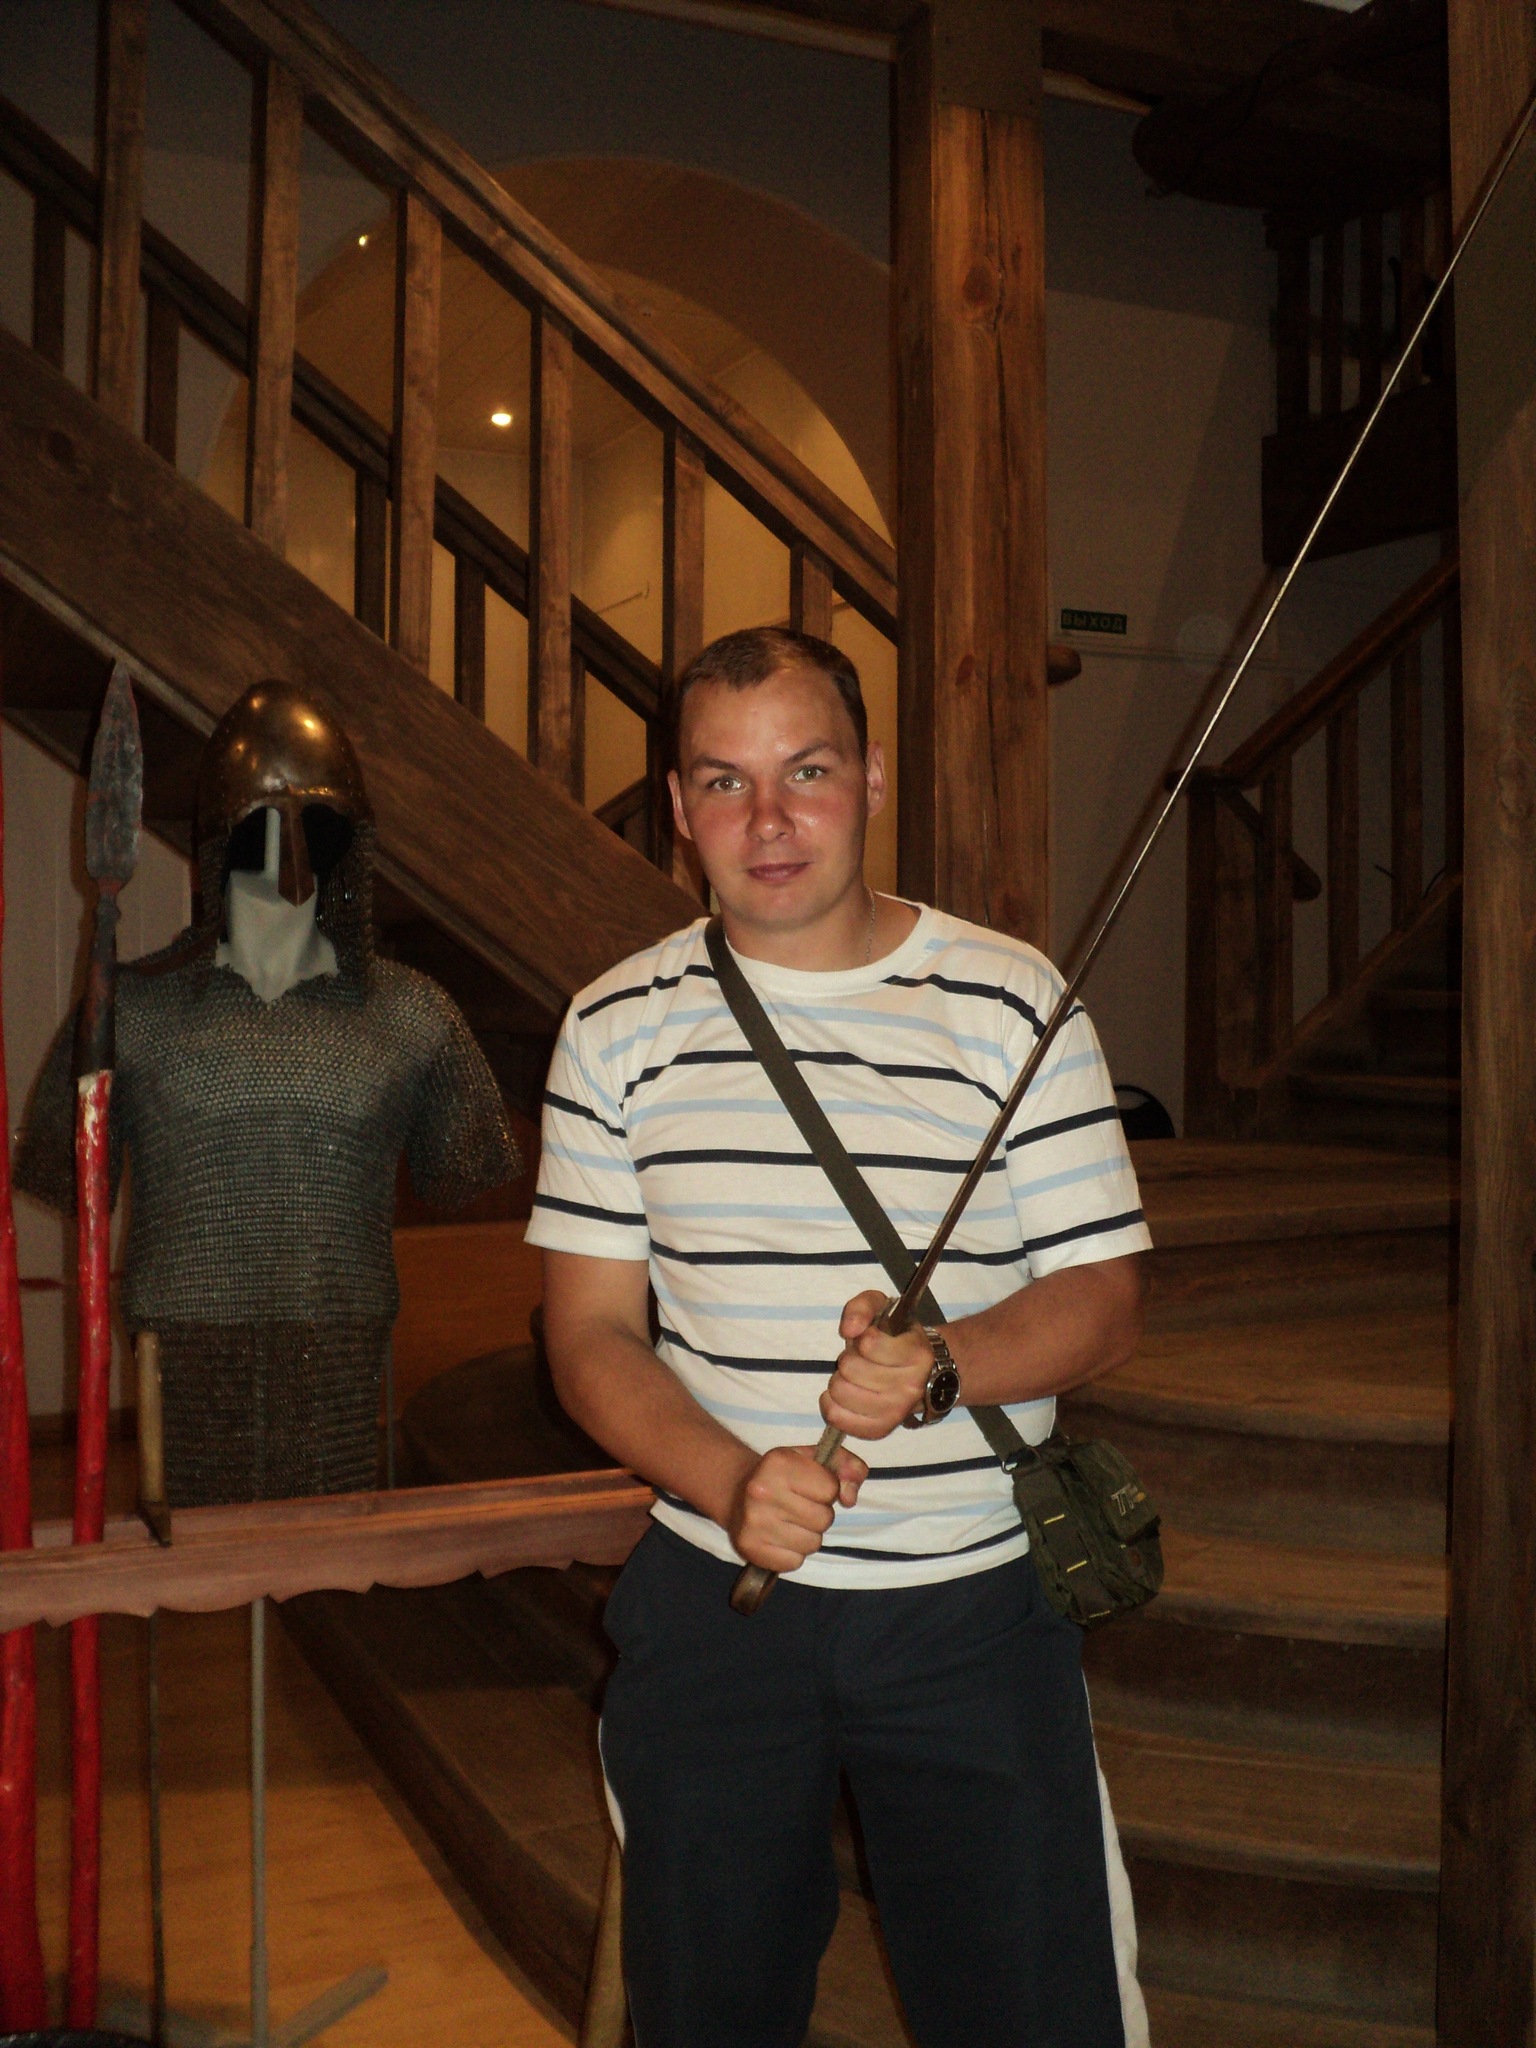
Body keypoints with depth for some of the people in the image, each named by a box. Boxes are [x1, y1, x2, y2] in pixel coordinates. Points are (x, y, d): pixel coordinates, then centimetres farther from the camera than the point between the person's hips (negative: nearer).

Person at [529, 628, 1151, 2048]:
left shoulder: (1009, 1000, -4)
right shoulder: (620, 1027, 0)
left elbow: (1104, 1302, -3)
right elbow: (590, 1332, 0)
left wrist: (938, 1361, -23)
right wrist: (732, 1482, -17)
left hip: (977, 1607, -1)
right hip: (713, 1596, 2)